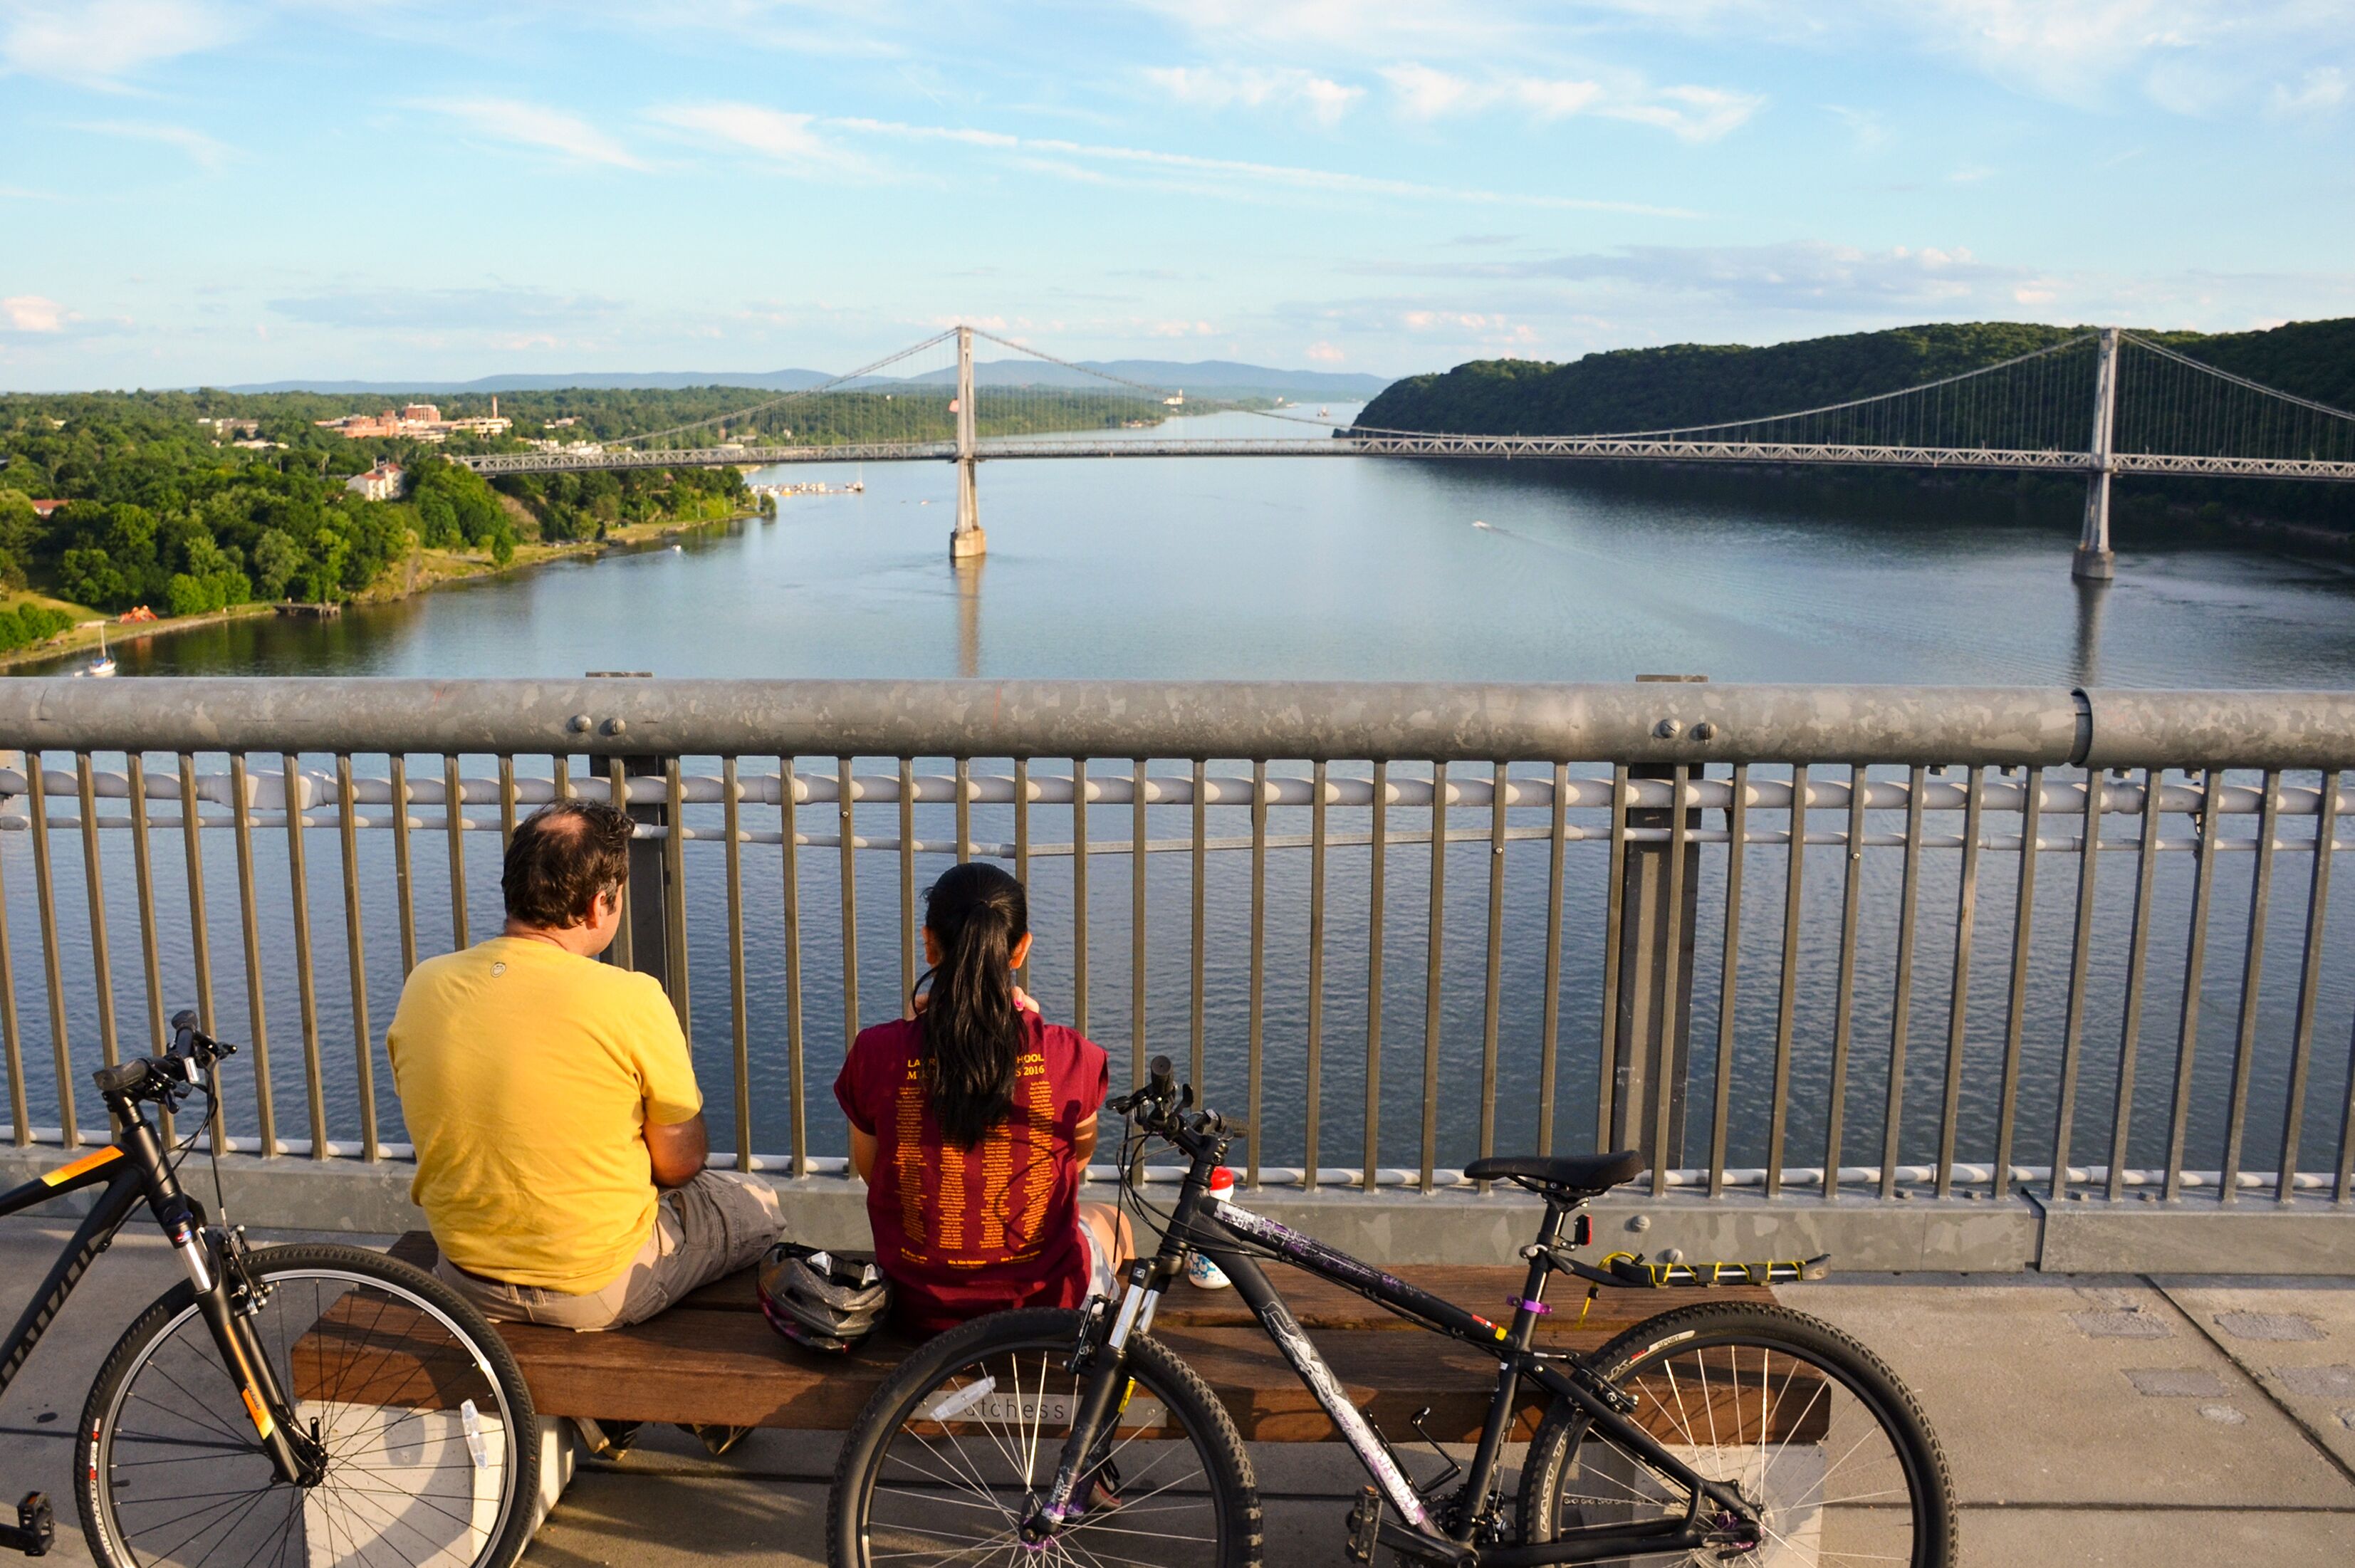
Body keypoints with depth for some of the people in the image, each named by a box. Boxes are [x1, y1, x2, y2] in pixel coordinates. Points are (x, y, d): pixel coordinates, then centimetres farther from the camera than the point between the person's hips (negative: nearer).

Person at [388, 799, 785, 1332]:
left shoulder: (424, 985, -8)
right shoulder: (630, 1001, -23)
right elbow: (679, 1165, -12)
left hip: (466, 1282, 6)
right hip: (602, 1292, -5)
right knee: (758, 1204, 20)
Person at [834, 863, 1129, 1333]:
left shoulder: (877, 1054, -17)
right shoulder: (1069, 1057, -18)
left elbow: (868, 1170, 2)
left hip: (921, 1310, 2)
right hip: (1046, 1303, -1)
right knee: (1110, 1222, 35)